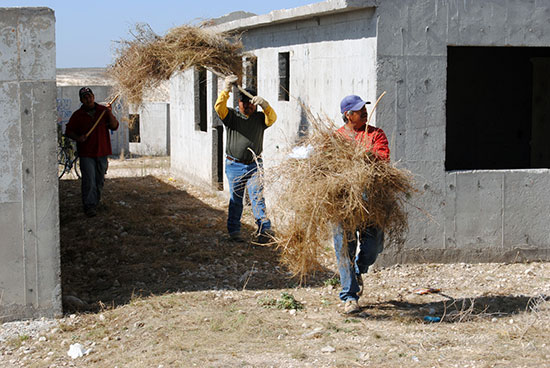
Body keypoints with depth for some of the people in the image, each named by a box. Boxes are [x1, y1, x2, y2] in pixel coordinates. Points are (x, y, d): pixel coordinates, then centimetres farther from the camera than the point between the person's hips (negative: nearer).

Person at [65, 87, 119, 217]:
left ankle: (95, 203, 25)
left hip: (102, 152, 2)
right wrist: (78, 138, -12)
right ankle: (89, 206, -9)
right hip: (86, 154, -2)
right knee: (89, 180, -11)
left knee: (99, 180, 11)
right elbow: (68, 131, 7)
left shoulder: (103, 111, 4)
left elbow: (114, 127, -2)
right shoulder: (77, 115, 1)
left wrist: (110, 114, -18)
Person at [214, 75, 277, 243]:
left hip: (254, 165, 0)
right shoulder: (232, 116, 3)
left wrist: (264, 105, -33)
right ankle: (234, 230, 15)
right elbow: (219, 108, -15)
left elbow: (272, 118, -14)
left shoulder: (260, 118, 6)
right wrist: (226, 90, -30)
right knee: (235, 199, 7)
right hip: (234, 166, 0)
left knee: (257, 197, -7)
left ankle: (265, 229, -9)